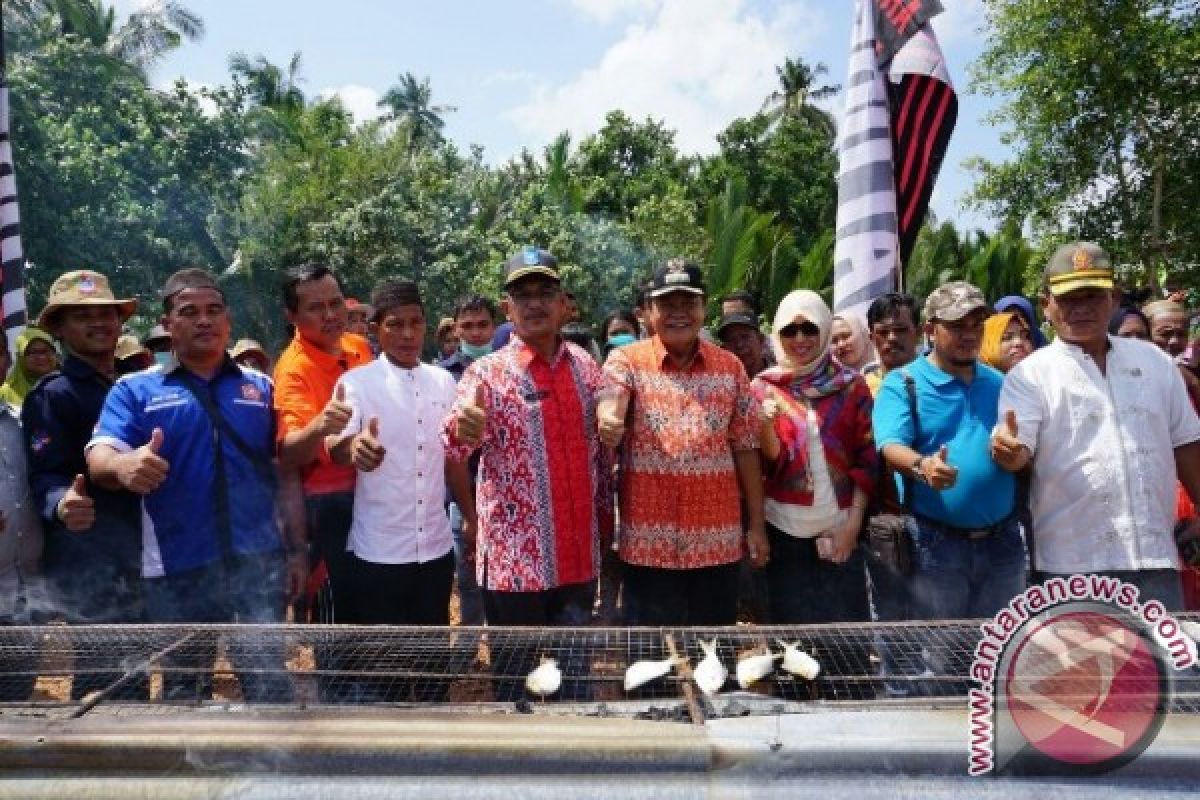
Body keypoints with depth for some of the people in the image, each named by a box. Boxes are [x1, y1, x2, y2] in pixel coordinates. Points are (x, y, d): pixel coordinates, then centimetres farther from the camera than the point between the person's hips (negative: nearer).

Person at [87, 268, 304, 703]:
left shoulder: (259, 386, 8)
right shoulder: (135, 390, 4)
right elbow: (100, 457, -11)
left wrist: (297, 549, 4)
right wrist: (124, 465, -35)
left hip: (258, 560, 0)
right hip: (177, 569, 0)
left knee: (270, 681, 4)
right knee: (183, 689, 17)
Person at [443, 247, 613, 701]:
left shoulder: (586, 367, 5)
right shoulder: (488, 373, -8)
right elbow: (452, 450, -22)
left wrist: (606, 526, 13)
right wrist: (463, 430, -44)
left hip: (580, 556, 3)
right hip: (516, 558, -3)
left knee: (575, 671, 15)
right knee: (515, 675, 12)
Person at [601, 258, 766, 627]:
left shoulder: (730, 366, 6)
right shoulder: (626, 360, -2)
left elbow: (746, 447, 8)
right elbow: (610, 402, -23)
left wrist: (756, 524, 7)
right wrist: (609, 422, -47)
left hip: (719, 538, 3)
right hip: (649, 540, -2)